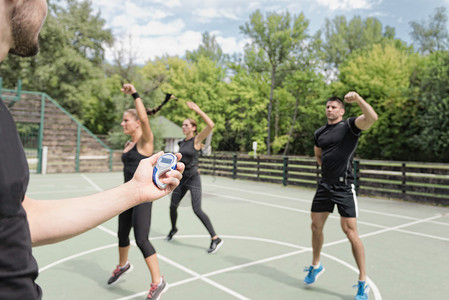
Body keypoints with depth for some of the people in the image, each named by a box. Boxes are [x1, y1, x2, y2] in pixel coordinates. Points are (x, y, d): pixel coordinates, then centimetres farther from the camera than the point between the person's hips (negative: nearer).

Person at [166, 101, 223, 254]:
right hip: (181, 178, 7)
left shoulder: (197, 139, -10)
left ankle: (216, 239, -5)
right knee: (173, 206, 12)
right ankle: (173, 229, 42)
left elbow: (211, 125, -26)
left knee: (197, 210, -14)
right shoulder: (182, 143, 10)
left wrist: (198, 110, -27)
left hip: (193, 179, -7)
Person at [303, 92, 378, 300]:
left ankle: (363, 282, 10)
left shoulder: (350, 125, -5)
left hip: (344, 187, -6)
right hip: (324, 185, 6)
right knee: (316, 226, 13)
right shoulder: (319, 133, 12)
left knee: (350, 231, -6)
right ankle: (316, 265, 36)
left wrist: (358, 99, -37)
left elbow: (372, 117, -25)